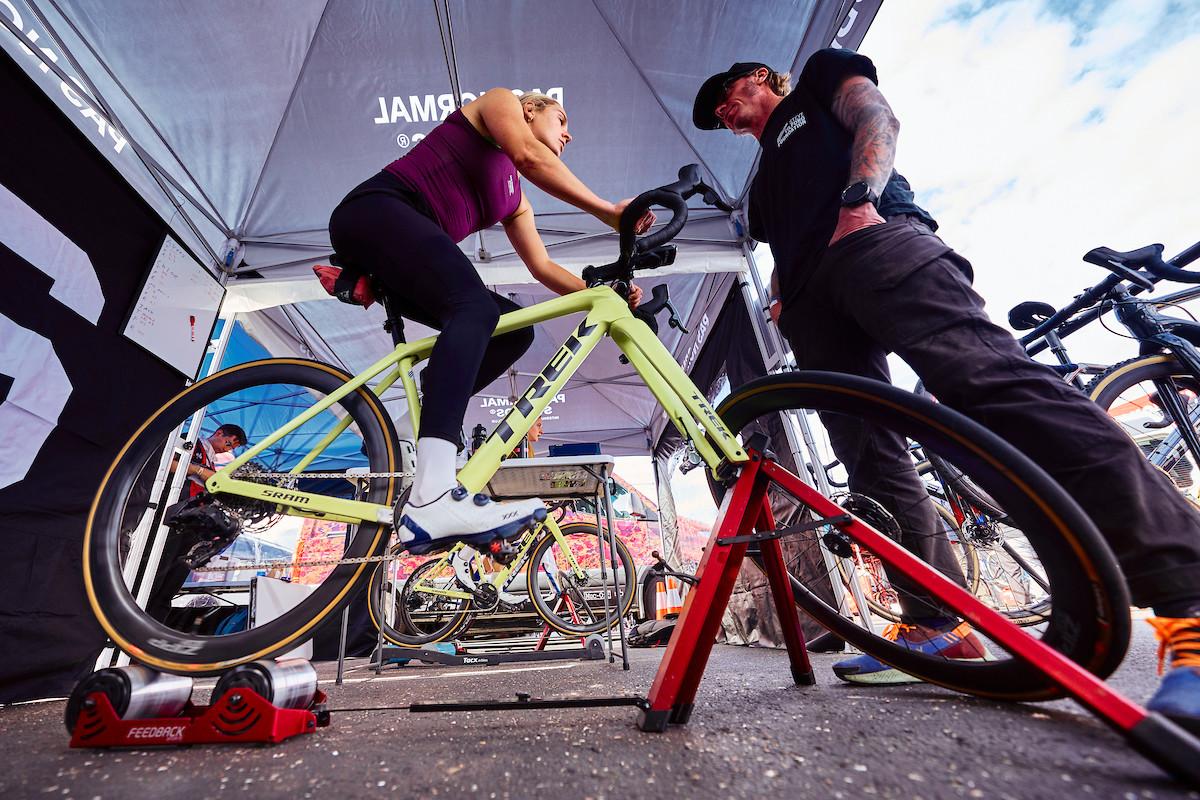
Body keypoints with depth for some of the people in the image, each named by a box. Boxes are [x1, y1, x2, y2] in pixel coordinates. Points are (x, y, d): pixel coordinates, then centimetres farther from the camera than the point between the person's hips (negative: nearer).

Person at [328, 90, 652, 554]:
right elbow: (530, 156, -11)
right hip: (374, 212, -8)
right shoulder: (500, 101, 12)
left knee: (514, 329, -2)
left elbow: (543, 267, 16)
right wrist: (608, 212, -12)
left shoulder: (515, 199, 25)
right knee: (475, 308, -33)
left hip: (402, 262, 8)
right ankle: (432, 500, -47)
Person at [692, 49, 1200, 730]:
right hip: (814, 303, 6)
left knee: (986, 376, -29)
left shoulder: (819, 76, 28)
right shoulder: (764, 182, 40)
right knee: (872, 461, -5)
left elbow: (878, 119, 8)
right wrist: (783, 300, 10)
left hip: (873, 238, -6)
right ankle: (940, 627, -2)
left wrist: (858, 197, -12)